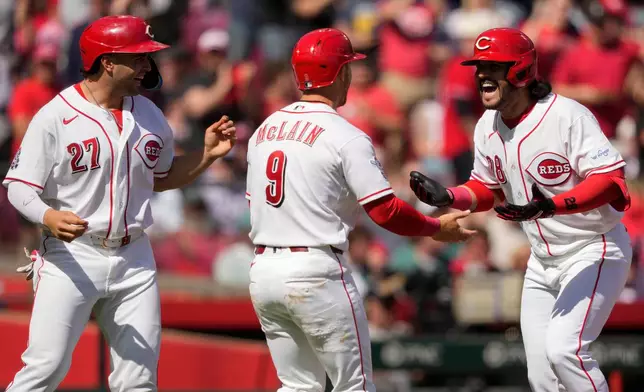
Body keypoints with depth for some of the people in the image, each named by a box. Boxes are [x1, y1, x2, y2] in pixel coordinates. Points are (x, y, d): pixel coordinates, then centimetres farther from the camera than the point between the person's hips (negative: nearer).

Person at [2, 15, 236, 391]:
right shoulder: (56, 117, -10)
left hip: (134, 260, 5)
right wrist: (50, 219, -30)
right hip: (71, 256, -5)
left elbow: (162, 177, 22)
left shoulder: (150, 116, 8)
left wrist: (207, 154, 6)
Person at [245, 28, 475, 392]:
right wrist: (437, 228, 2)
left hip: (263, 270, 7)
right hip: (315, 271, -7)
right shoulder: (345, 136, -11)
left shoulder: (263, 131, 11)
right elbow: (385, 211, -14)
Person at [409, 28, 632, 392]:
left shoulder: (568, 115, -22)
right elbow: (488, 189, 14)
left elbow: (610, 180, -28)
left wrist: (552, 206, -41)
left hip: (593, 250, -8)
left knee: (563, 348, -25)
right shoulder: (488, 127, 1)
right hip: (543, 259, 8)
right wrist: (448, 196, -7)